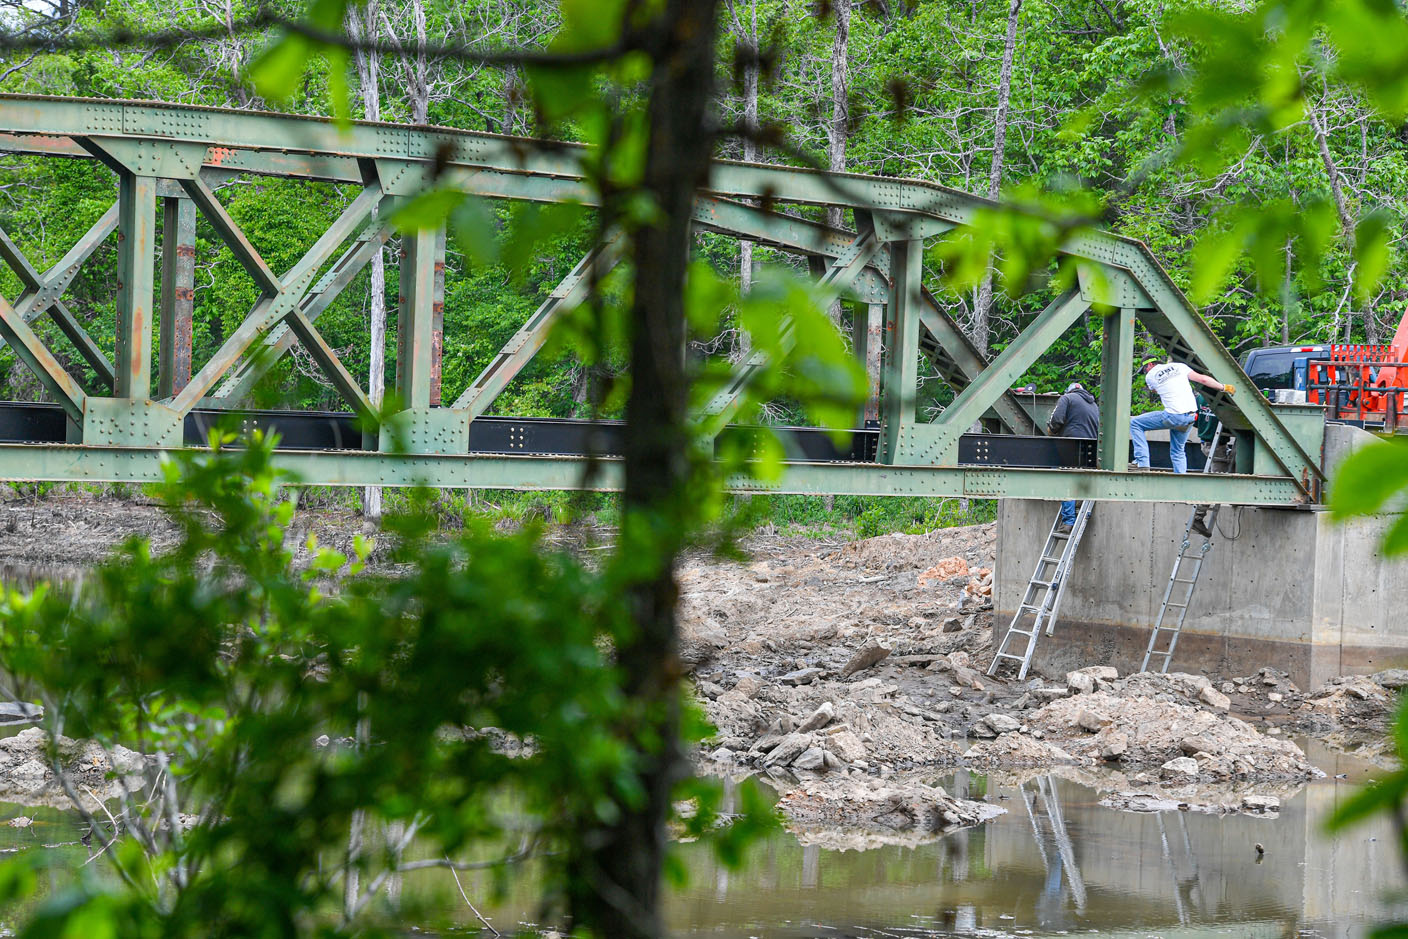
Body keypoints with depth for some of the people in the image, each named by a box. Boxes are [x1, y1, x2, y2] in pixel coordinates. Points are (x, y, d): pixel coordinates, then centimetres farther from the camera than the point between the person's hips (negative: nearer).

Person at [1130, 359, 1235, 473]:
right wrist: (1224, 387, 16)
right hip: (1191, 417, 5)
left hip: (1173, 416, -5)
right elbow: (1202, 379, 7)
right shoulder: (1179, 366, 12)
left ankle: (1142, 462, -2)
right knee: (1177, 451, 20)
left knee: (1135, 423, 8)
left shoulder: (1150, 376, 5)